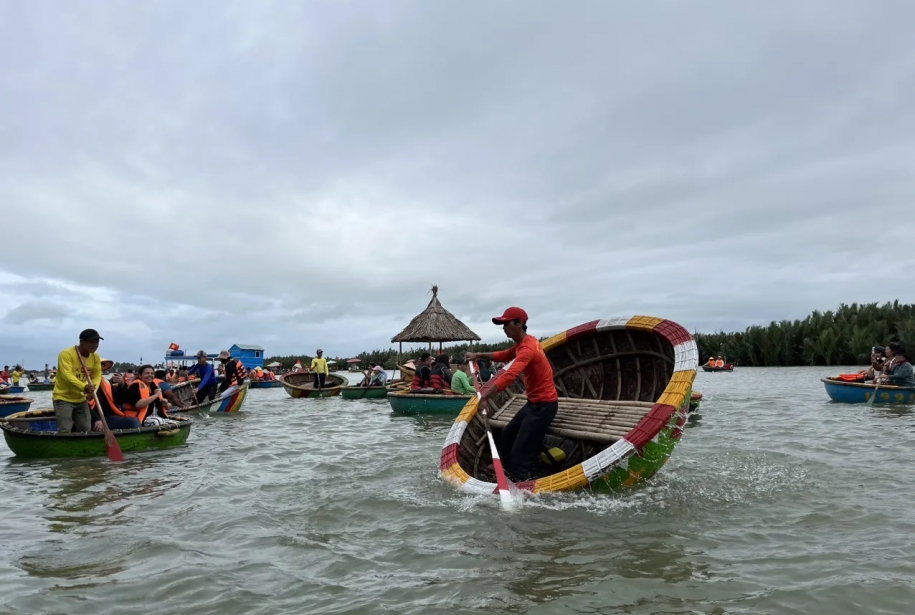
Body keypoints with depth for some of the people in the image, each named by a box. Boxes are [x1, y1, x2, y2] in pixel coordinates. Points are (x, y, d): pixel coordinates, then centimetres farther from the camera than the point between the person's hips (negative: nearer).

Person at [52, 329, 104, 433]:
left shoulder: (96, 357, 0)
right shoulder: (66, 354, -20)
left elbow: (97, 375, 1)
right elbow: (67, 375, -31)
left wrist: (92, 391, -20)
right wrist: (83, 387, -46)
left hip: (81, 399, 6)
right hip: (63, 398, -6)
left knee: (86, 430, 8)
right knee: (65, 431, -14)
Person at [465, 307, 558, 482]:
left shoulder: (527, 348, -26)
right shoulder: (523, 343, 6)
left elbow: (510, 375, -39)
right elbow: (504, 356, 23)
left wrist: (486, 395, -41)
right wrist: (479, 355, 12)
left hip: (544, 404, -11)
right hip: (535, 401, 11)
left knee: (521, 449, -14)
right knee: (508, 434, 24)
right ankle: (508, 468, 44)